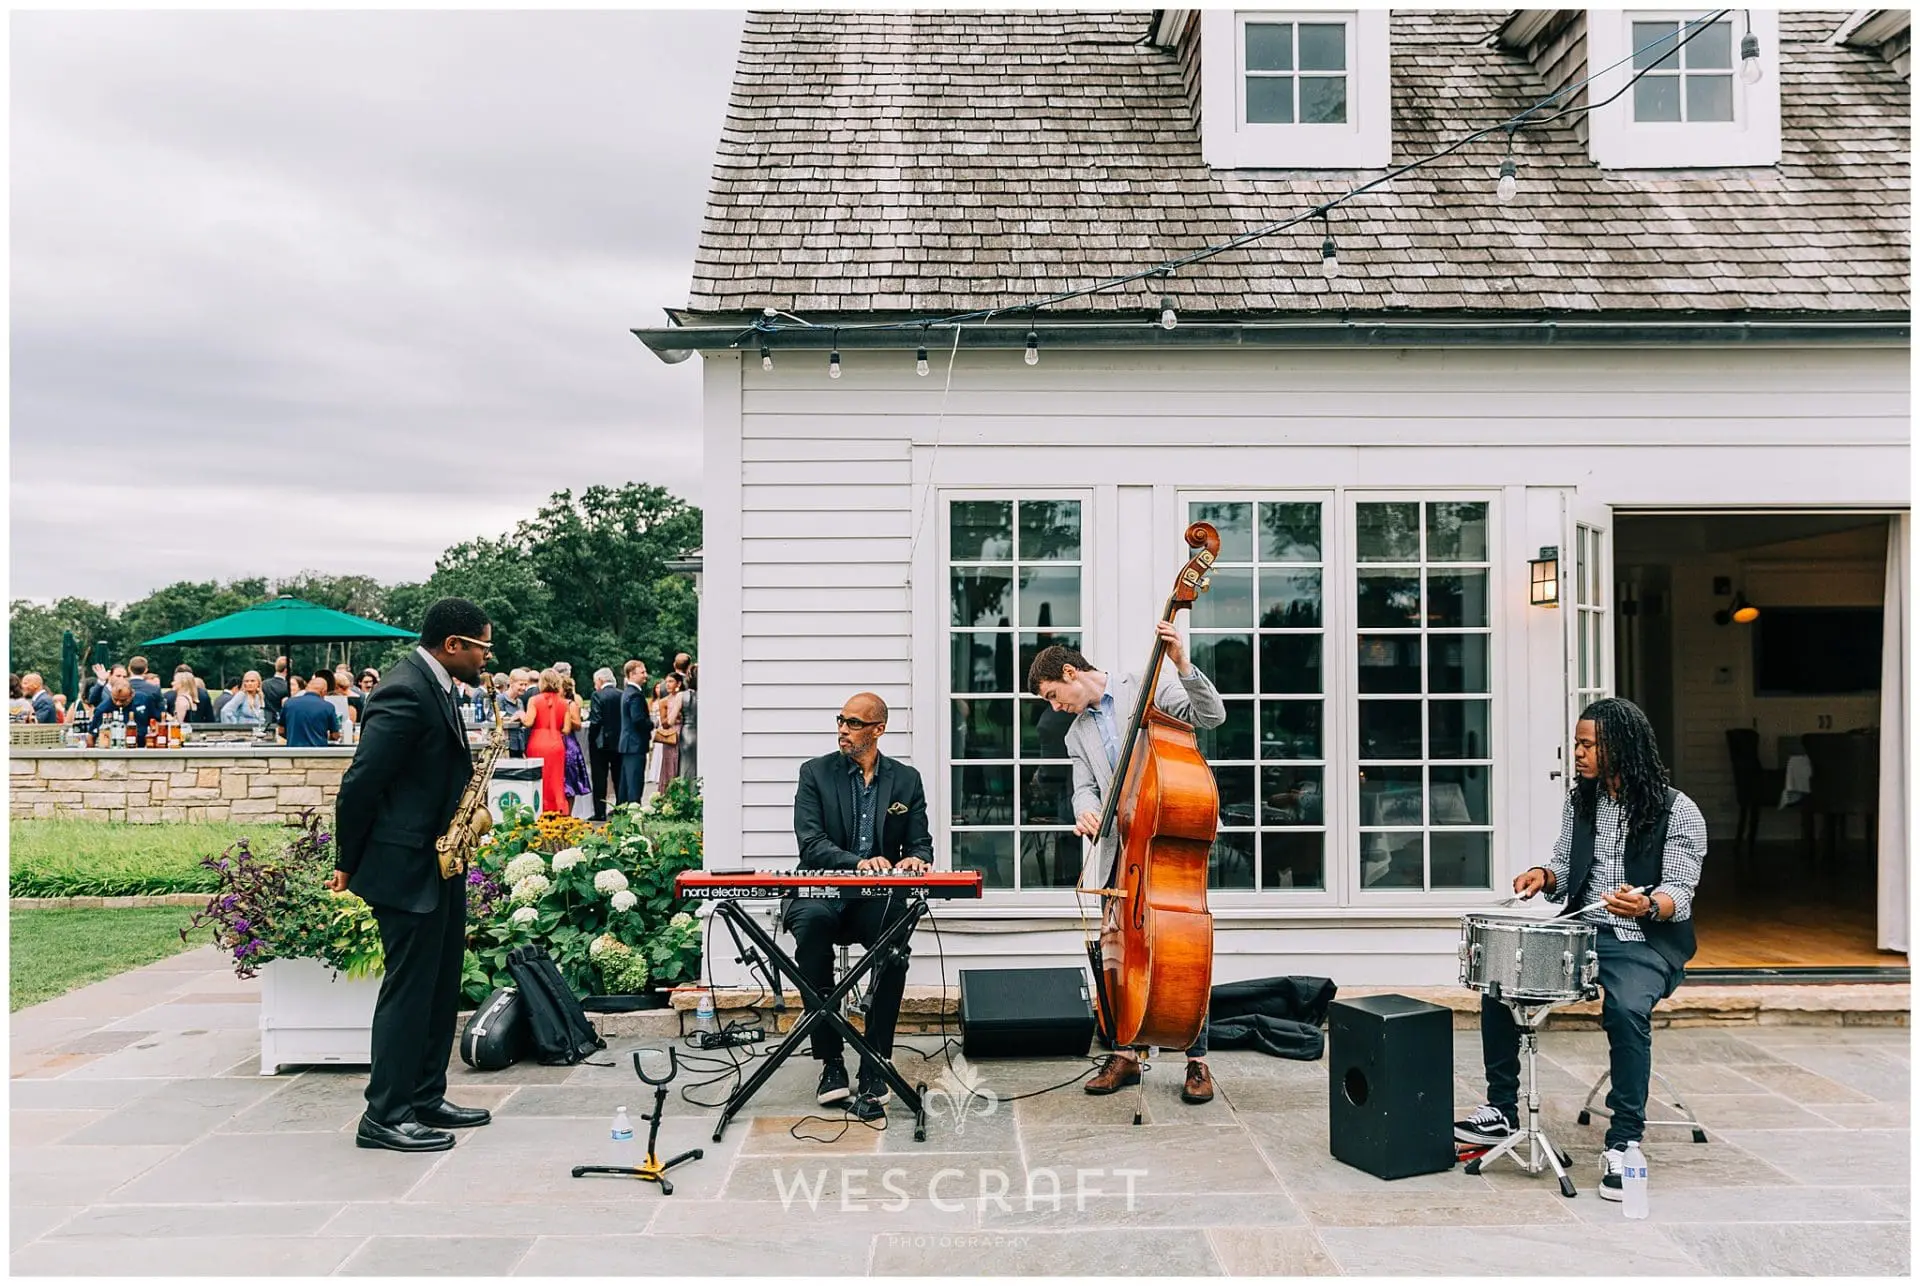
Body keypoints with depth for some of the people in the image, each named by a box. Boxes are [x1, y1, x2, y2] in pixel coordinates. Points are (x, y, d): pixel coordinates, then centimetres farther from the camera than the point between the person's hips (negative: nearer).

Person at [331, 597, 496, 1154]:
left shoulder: (434, 686, 11)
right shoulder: (405, 693, -20)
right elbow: (360, 782, -20)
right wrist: (348, 863, -11)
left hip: (439, 861, 10)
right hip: (406, 865, -10)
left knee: (440, 986, 15)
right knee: (409, 987, -2)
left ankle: (426, 1099, 26)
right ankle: (384, 1116, 9)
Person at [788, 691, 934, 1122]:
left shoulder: (906, 779, 12)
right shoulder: (815, 772, 6)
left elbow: (921, 843, 11)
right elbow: (810, 843, -6)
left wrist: (914, 860, -15)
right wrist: (858, 862, -24)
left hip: (877, 898, 1)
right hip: (822, 891, -1)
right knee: (812, 920, -36)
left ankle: (874, 1071, -23)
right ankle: (830, 1062, -26)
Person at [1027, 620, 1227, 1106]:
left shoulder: (1146, 687, 3)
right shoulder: (1078, 735, 19)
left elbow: (1211, 716, -6)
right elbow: (1085, 788, 8)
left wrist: (1182, 665, -19)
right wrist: (1086, 811, -15)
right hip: (1119, 851, 5)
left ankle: (1198, 1060, 4)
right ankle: (1124, 1054, 17)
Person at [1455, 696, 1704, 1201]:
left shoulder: (1678, 812, -8)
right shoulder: (1580, 801, 10)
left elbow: (1679, 894, -12)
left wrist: (1646, 905, -34)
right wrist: (1544, 875, -7)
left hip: (1647, 941, -5)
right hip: (1584, 932, 6)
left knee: (1626, 1010, -35)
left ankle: (1623, 1143, -21)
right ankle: (1502, 1110, -1)